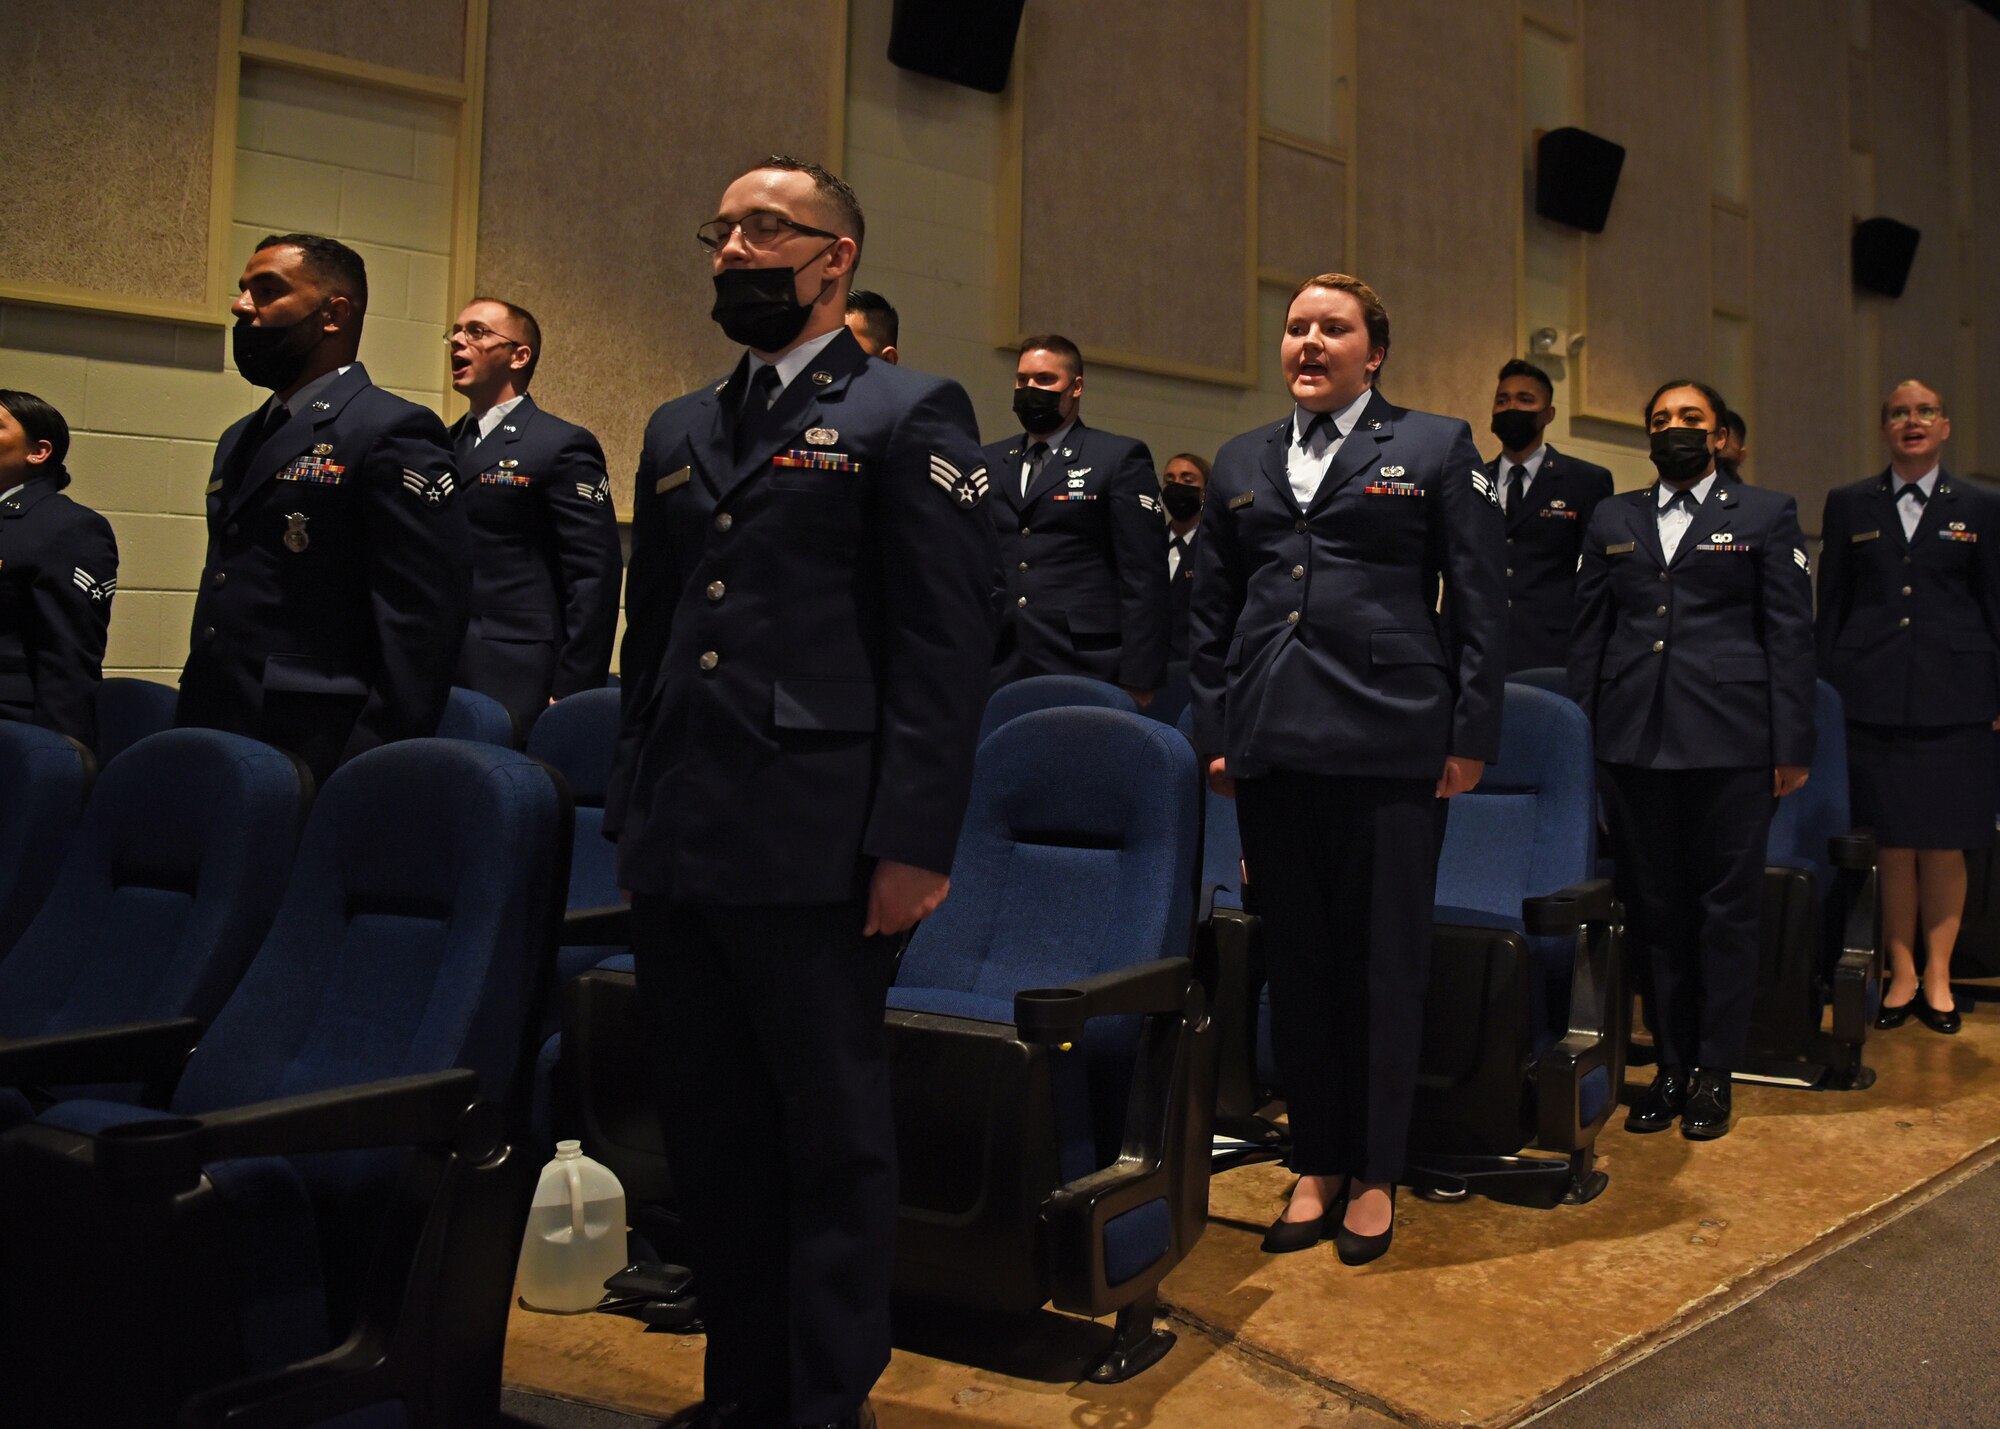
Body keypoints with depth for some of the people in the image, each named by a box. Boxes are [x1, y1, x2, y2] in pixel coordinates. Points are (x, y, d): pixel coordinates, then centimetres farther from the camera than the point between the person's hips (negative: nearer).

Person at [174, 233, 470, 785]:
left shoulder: (395, 433, -9)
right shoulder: (238, 441, 19)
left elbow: (423, 625, -17)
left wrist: (372, 771, -21)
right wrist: (188, 731, 14)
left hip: (314, 759, -8)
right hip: (212, 753, 8)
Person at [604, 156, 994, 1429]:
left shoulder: (913, 415, -1)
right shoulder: (680, 432, 18)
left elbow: (948, 644, -8)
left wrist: (915, 842, -15)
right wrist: (635, 807, 14)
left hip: (815, 848, -6)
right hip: (677, 847, 7)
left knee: (833, 1139, 5)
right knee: (711, 1132, 14)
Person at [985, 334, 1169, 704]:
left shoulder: (1120, 458, 4)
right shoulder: (989, 463, 17)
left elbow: (1144, 578, -2)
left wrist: (1138, 683, -9)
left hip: (1086, 673, -3)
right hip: (998, 673, 4)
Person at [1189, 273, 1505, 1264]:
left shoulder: (1436, 448, 6)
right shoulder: (1240, 464, 15)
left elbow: (1479, 599, 2)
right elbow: (1210, 612, 17)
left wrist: (1470, 735, -4)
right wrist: (1213, 729, 9)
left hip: (1388, 744, -3)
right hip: (1271, 746, 4)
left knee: (1384, 963, 3)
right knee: (1295, 961, 9)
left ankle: (1375, 1175, 18)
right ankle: (1316, 1164, 23)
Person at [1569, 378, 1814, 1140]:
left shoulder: (1767, 514, 7)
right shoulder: (1612, 520, 15)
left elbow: (1790, 635, 3)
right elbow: (1588, 633, 14)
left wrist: (1792, 747, -3)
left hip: (1729, 742, -3)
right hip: (1633, 742, 3)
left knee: (1725, 908, 2)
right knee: (1651, 907, 7)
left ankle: (1714, 1073, 12)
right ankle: (1669, 1064, 17)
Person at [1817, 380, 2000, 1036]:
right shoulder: (1849, 505, 9)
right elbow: (1830, 607, 9)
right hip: (1873, 699, 0)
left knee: (1944, 846, 3)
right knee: (1891, 845, 3)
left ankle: (1937, 976, 16)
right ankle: (1901, 975, 15)